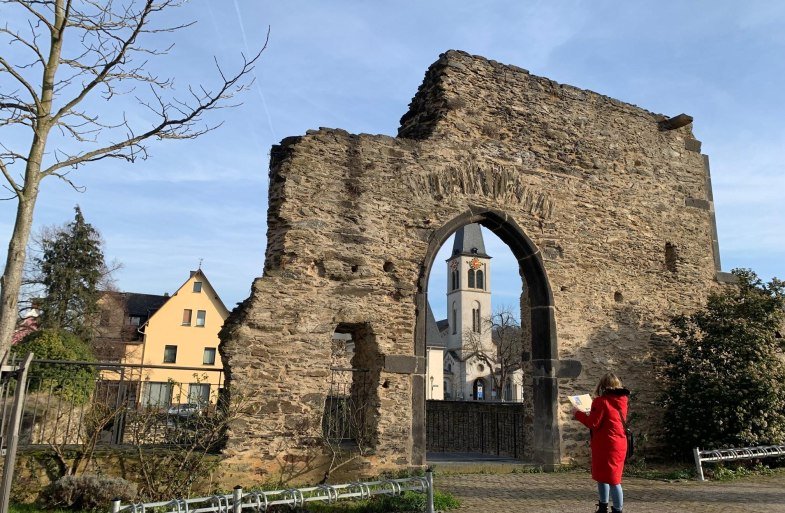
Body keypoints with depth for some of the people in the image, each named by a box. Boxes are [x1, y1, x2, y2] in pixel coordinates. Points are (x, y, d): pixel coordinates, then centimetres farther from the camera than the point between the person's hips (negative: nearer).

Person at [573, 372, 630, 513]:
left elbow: (593, 424, -15)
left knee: (612, 479, -3)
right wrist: (592, 414, 21)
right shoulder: (622, 401, 7)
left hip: (606, 446, -8)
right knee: (603, 477, 17)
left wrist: (578, 414, -2)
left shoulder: (601, 401, -15)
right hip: (618, 444, 8)